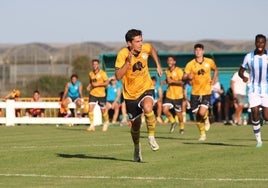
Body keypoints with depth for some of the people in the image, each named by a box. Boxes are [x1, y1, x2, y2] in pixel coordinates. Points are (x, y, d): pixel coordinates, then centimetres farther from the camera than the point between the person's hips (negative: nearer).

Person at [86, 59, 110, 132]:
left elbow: (107, 82, -11)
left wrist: (97, 84, -19)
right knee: (90, 108, -14)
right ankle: (92, 125, -10)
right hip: (93, 94, 3)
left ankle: (106, 123, 34)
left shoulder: (102, 73, -8)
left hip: (101, 94, -3)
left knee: (103, 110, 8)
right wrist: (89, 86, 3)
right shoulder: (91, 73, 7)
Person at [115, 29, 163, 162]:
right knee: (135, 124, 9)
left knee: (147, 108, -34)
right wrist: (128, 62, -35)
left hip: (146, 88, 0)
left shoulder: (145, 48, -11)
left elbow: (152, 49, 16)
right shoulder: (122, 54, -19)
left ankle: (151, 136, -11)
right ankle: (137, 147, 39)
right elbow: (118, 76, -25)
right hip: (130, 93, 0)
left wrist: (158, 65, 12)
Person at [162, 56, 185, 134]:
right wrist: (166, 81, 6)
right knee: (165, 110, -12)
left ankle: (182, 127, 27)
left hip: (178, 95, -5)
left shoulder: (179, 70, -9)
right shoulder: (167, 71, 10)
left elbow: (182, 82, -17)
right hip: (169, 95, 5)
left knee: (178, 113, 4)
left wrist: (172, 81, -22)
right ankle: (173, 122, 13)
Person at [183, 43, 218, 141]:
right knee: (197, 114, 5)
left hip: (206, 92, -1)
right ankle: (202, 134, 24)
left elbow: (215, 70, 21)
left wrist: (214, 79, 5)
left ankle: (206, 119, 18)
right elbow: (184, 77, -6)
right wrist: (188, 77, -28)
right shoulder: (190, 64, -3)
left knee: (202, 112, -19)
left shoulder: (209, 62, 0)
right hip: (195, 93, 1)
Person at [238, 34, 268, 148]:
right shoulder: (249, 57, -2)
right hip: (254, 88, 0)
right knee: (255, 113, -11)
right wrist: (243, 77, -17)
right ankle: (258, 140, 2)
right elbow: (241, 71, 4)